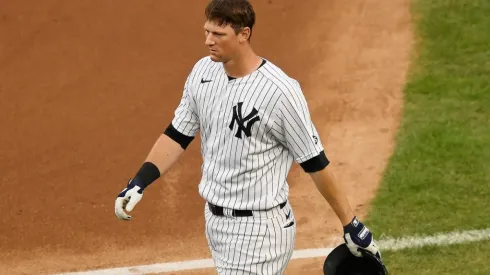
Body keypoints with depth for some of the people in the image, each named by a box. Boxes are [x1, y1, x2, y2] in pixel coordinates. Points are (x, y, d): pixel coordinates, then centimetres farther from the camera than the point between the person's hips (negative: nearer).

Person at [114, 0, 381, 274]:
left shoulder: (280, 91, -21)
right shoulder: (203, 72, 0)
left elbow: (316, 162, -14)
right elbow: (178, 135, 11)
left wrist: (351, 225, -9)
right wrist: (139, 183, -1)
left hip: (259, 228, -7)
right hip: (214, 218, 7)